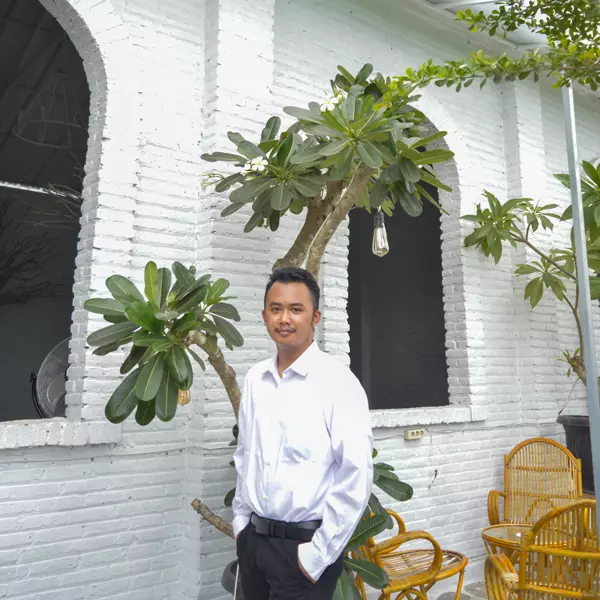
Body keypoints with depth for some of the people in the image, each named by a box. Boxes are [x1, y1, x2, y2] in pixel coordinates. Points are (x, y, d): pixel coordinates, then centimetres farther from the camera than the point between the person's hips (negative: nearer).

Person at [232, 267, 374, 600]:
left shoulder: (338, 382, -15)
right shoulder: (254, 379, 2)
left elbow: (356, 478, -18)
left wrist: (317, 555, -15)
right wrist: (241, 519, 10)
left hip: (303, 547, -5)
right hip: (252, 540, 5)